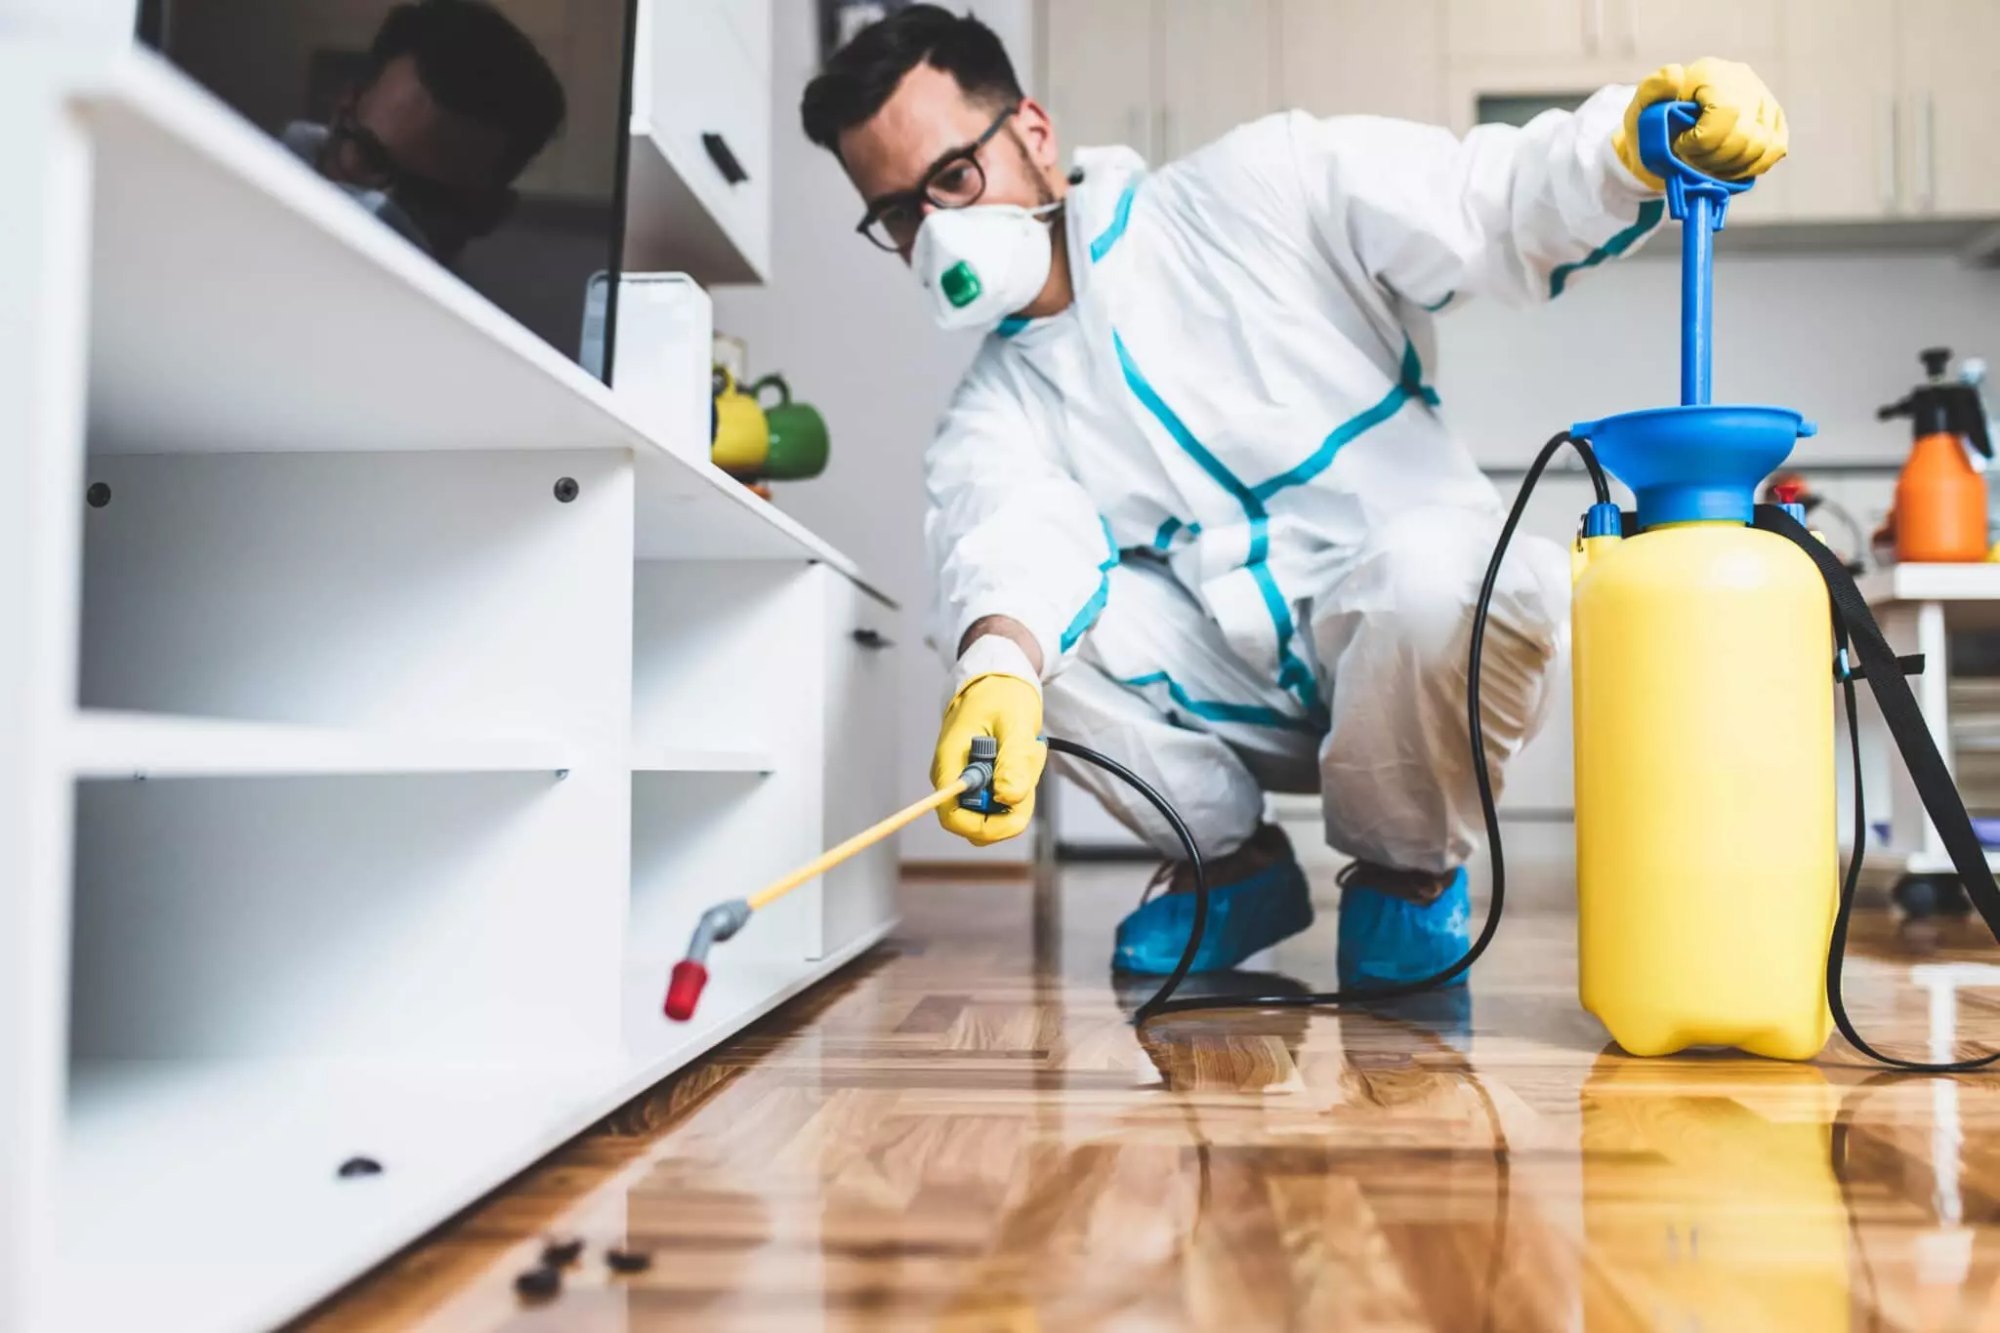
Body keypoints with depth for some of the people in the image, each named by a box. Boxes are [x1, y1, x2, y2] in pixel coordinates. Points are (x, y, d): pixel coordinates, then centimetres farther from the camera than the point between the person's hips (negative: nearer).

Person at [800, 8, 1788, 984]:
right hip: (1235, 699, 3)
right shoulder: (996, 415, 4)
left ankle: (1408, 870, -4)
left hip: (1416, 652, -2)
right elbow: (1012, 539, -18)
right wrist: (997, 669, -41)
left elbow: (1497, 208, -8)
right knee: (1005, 626, -17)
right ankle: (1231, 863, 4)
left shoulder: (1255, 191, -1)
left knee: (1436, 568, -36)